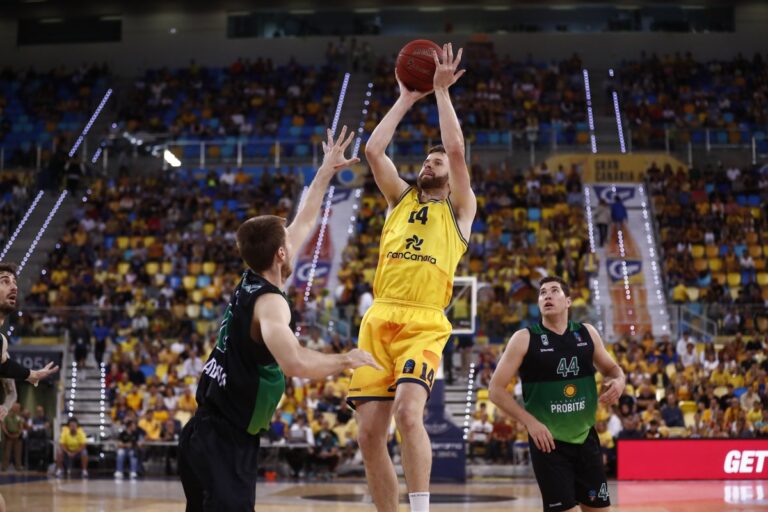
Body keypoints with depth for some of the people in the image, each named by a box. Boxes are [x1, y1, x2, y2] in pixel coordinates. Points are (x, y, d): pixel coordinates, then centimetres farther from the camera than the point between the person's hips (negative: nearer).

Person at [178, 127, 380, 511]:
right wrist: (346, 360, -19)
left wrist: (326, 171, 30)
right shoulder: (269, 302, -16)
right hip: (225, 443, -10)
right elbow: (295, 363, -35)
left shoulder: (250, 283, 9)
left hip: (207, 435, 10)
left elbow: (303, 223, 23)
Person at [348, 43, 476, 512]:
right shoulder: (401, 199, 24)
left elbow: (457, 148, -1)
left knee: (408, 410, -27)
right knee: (369, 433, -2)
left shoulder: (459, 208, 12)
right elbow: (373, 150, 13)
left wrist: (441, 91, 6)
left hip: (424, 323, -4)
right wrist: (407, 99, 19)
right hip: (379, 319, 4)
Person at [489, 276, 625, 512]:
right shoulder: (525, 339, -6)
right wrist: (530, 422, -17)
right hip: (547, 440, -4)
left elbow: (611, 368, 20)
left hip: (585, 437, 4)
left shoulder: (587, 333, 5)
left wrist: (618, 381, -5)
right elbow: (496, 389, -7)